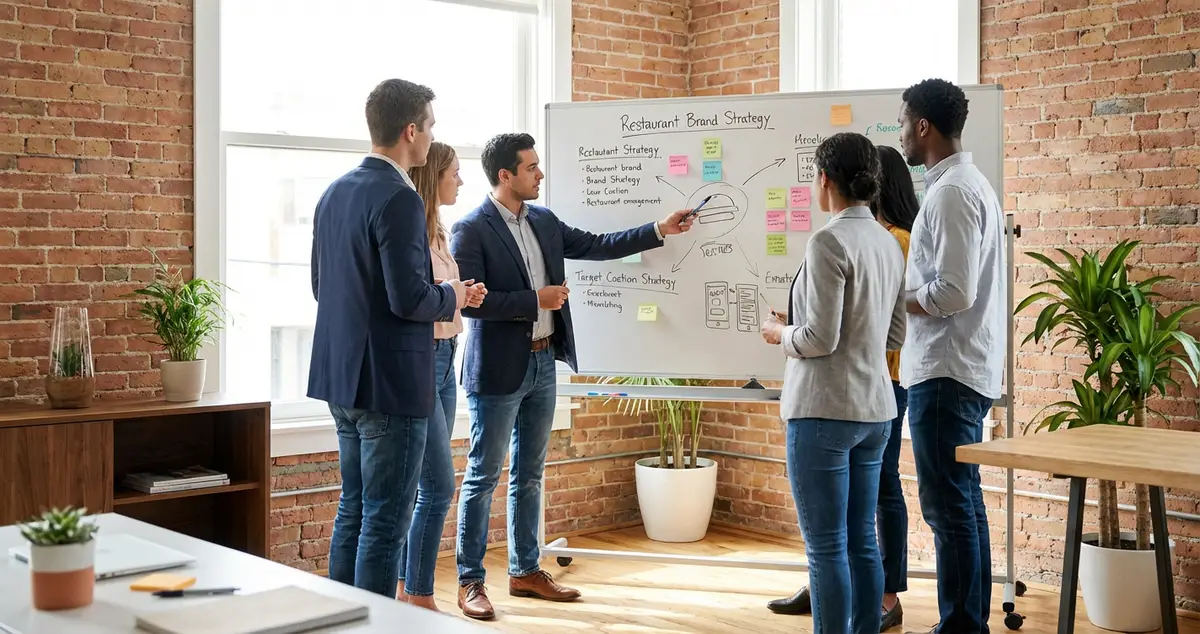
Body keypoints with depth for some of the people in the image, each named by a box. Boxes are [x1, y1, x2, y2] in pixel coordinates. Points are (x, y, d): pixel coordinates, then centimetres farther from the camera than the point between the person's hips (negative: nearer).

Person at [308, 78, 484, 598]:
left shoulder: (335, 192, 10)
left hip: (342, 378, 9)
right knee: (386, 521, 0)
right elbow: (409, 299, -24)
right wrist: (452, 296, -3)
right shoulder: (398, 199, -18)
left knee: (354, 509, 18)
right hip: (389, 382, -9)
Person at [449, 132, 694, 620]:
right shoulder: (471, 229, -13)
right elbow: (468, 300, -19)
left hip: (543, 363, 7)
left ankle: (525, 571, 25)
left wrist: (659, 230, 10)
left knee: (529, 475, 14)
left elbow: (596, 246, 15)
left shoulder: (544, 220, 9)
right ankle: (470, 581, 9)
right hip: (499, 369, -7)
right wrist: (535, 300, -18)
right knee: (483, 476, 1)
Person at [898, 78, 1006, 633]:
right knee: (963, 503, 15)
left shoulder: (951, 192, -16)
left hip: (945, 373, -10)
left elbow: (953, 292, -23)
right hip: (965, 369, 10)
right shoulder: (971, 183, 15)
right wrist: (906, 292, 10)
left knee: (948, 506, -4)